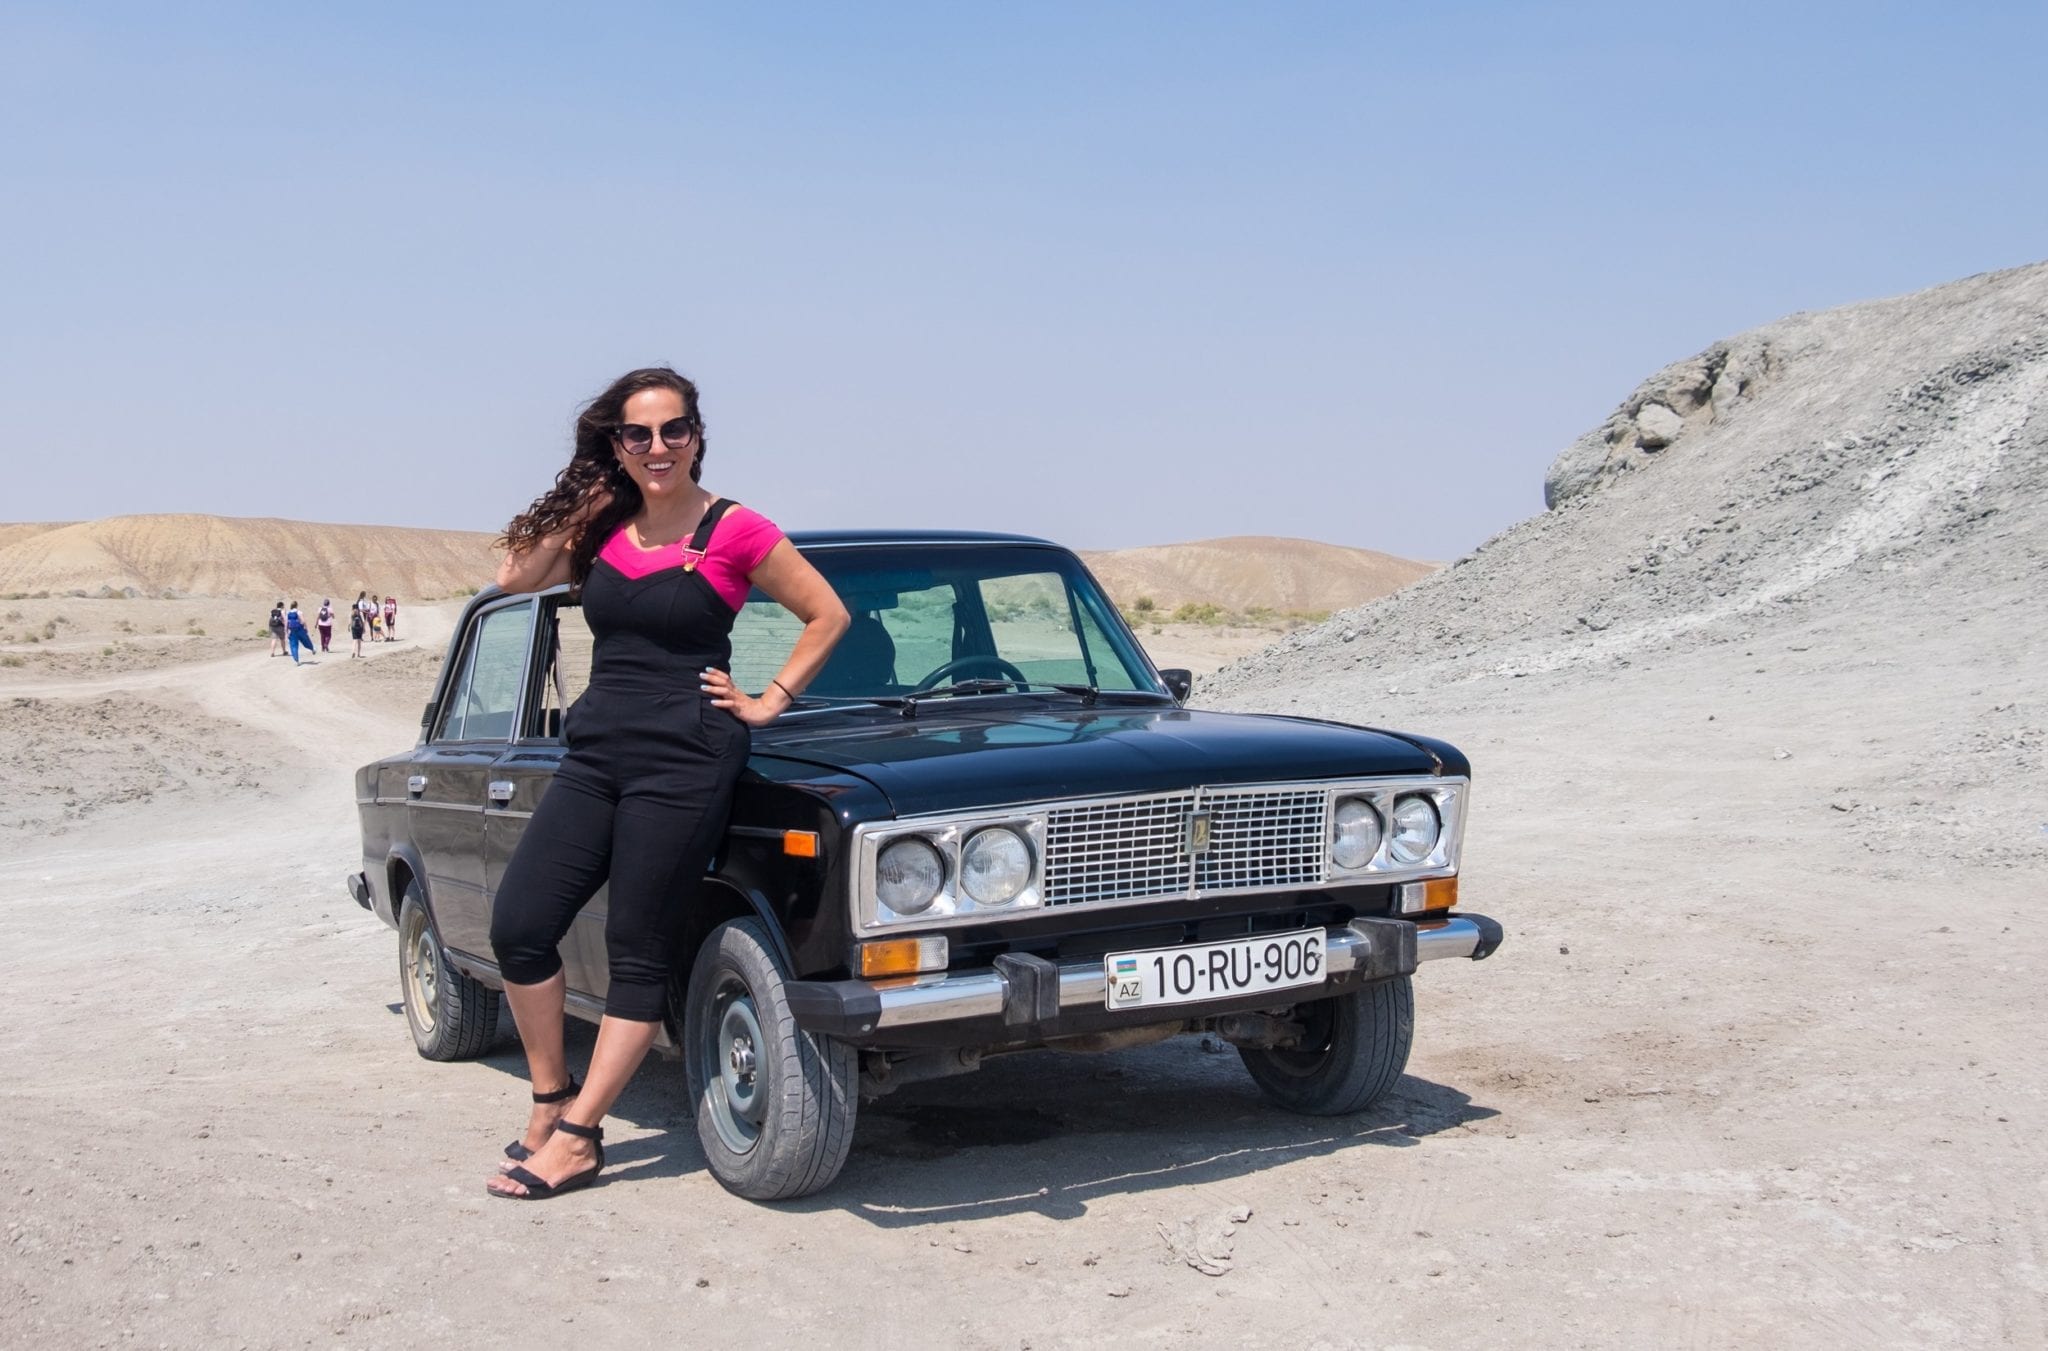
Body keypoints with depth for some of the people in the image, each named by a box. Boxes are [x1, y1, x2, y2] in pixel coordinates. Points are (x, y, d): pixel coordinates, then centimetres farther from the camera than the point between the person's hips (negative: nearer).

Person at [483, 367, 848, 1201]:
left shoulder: (735, 531, -5)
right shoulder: (603, 525, 10)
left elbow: (828, 615, 1)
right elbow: (515, 575, 2)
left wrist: (769, 702, -1)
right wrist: (583, 498, 3)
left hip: (685, 763, -6)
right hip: (596, 754, 6)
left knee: (638, 955, 0)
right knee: (517, 927, 0)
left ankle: (574, 1138, 8)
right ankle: (550, 1103, 17)